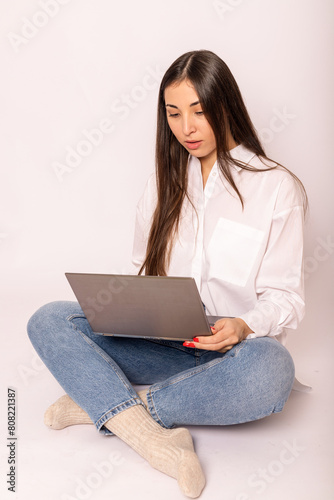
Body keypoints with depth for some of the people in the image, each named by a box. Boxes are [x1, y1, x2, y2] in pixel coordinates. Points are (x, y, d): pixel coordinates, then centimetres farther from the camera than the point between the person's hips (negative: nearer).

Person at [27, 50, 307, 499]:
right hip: (160, 342, 4)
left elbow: (286, 298, -4)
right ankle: (154, 438, -33)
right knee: (48, 321, -17)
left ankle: (101, 403, -25)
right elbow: (144, 275, 14)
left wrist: (243, 326, -25)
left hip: (234, 352, -3)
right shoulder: (164, 184, 13)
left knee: (270, 371, -39)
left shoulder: (277, 188, -2)